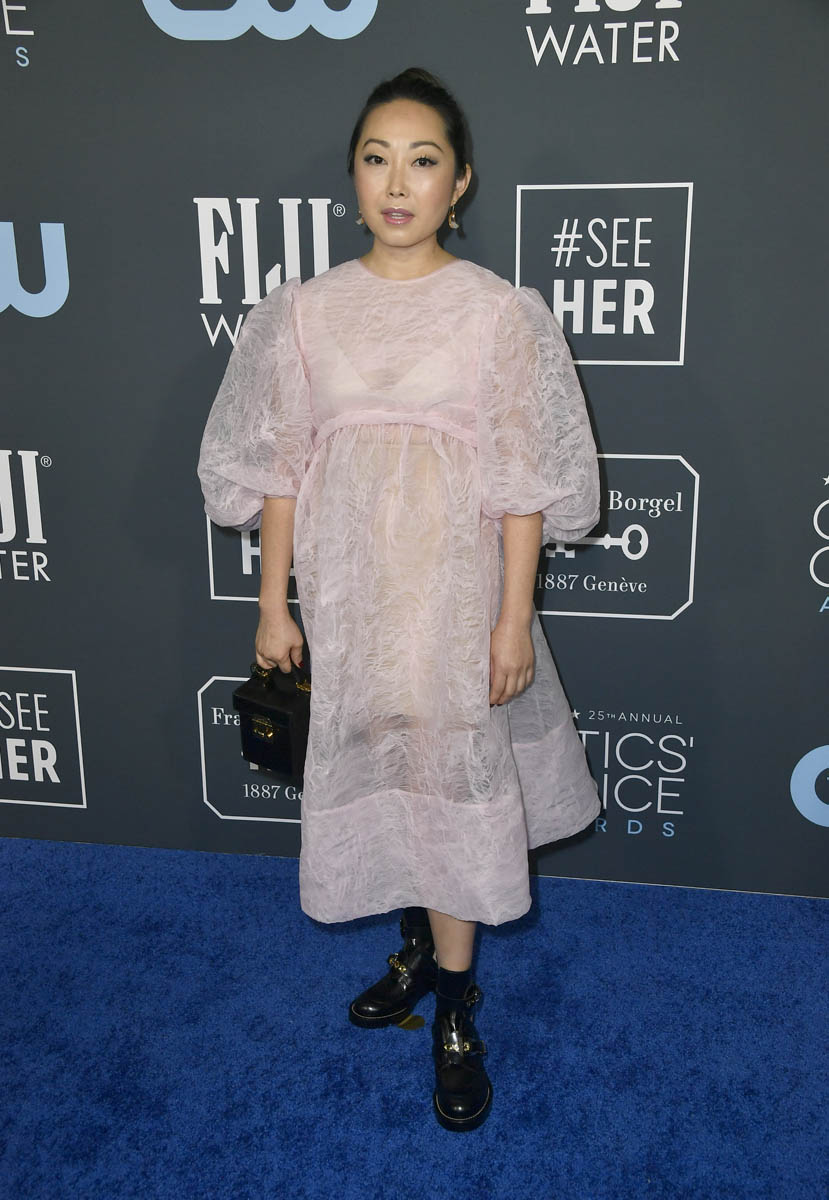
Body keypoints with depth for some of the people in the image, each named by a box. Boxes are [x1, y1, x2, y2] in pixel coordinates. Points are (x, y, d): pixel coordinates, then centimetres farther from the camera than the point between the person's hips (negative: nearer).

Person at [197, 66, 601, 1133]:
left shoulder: (500, 312, -6)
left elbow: (523, 485, -6)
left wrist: (515, 620, -8)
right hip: (348, 594, 3)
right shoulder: (305, 311, 1)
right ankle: (418, 953, 39)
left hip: (455, 594, -2)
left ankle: (455, 1015, 23)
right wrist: (273, 602, 3)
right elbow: (280, 468, 3)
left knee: (453, 784, 4)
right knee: (378, 776, 15)